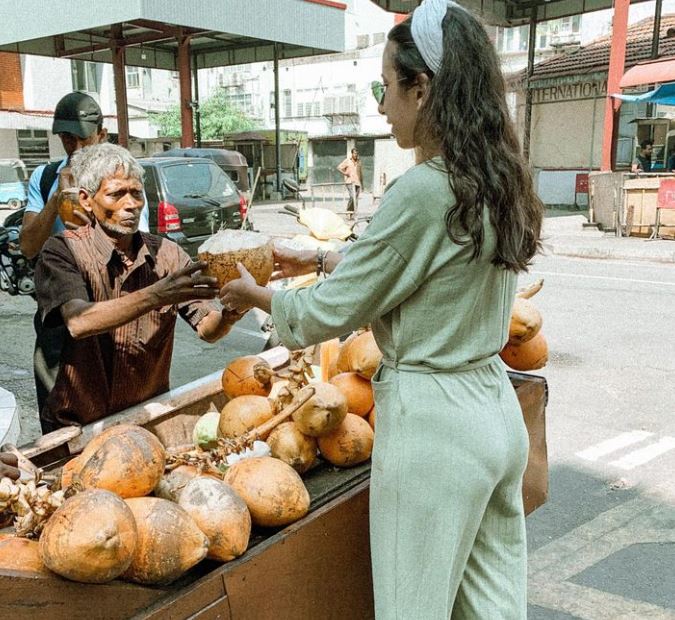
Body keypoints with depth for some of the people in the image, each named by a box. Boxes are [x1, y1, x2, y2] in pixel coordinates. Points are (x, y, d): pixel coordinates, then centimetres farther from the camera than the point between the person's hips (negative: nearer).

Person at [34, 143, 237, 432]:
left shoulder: (166, 254, 0)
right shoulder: (64, 250, -10)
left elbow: (207, 329, -8)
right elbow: (78, 323, -27)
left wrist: (232, 312, -30)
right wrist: (156, 295, -38)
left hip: (149, 415, 2)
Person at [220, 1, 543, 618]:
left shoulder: (423, 190, -22)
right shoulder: (499, 179, 4)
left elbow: (332, 311, -13)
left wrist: (258, 296, 5)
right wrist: (321, 259, 22)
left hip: (431, 422, -8)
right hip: (495, 405, 9)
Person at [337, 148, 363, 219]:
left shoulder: (359, 161, 15)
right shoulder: (347, 161, 1)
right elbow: (339, 167, 0)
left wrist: (362, 183, 22)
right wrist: (345, 173, -16)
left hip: (357, 182, 5)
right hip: (350, 182, -5)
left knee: (356, 199, 3)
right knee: (352, 196, -23)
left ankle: (353, 215, 9)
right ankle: (349, 210, -5)